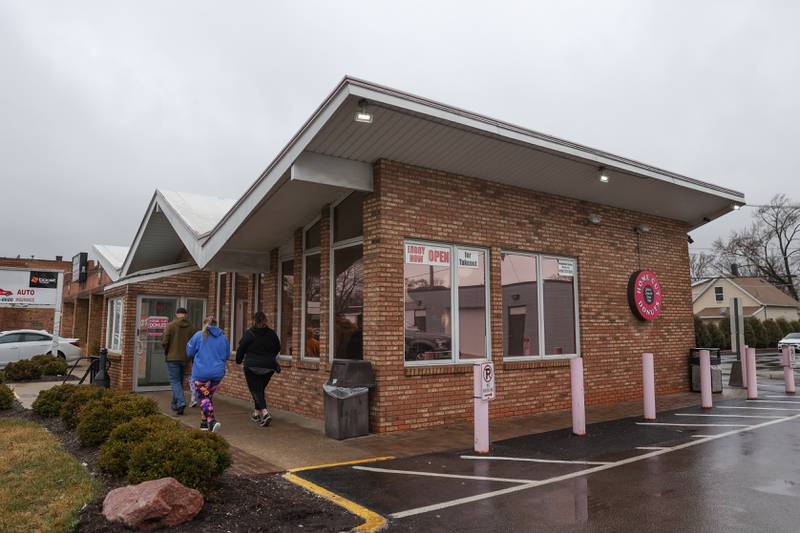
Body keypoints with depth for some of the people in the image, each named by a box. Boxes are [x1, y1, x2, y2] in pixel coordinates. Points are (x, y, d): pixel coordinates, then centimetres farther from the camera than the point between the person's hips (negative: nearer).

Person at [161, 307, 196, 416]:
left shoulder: (170, 325, -7)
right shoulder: (191, 327, 0)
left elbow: (164, 341, -10)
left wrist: (166, 353, 8)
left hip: (173, 358, -3)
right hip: (185, 358, 3)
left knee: (175, 381, 0)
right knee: (180, 381, 17)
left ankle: (181, 402, -17)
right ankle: (175, 403, 27)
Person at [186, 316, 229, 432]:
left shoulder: (199, 335, -5)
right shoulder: (223, 337, 4)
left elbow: (189, 352, 2)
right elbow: (227, 355, 11)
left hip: (201, 372, -4)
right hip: (218, 372, 4)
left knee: (203, 397, 3)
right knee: (209, 396, 19)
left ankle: (211, 420, -14)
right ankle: (205, 422, 25)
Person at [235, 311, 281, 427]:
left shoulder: (249, 333, -10)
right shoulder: (272, 334, 1)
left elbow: (241, 349, -3)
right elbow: (277, 349, 14)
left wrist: (238, 360, 17)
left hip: (252, 367, -4)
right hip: (269, 367, 4)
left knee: (256, 390, -1)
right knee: (260, 389, 20)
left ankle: (265, 413, -20)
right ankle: (257, 413, 30)